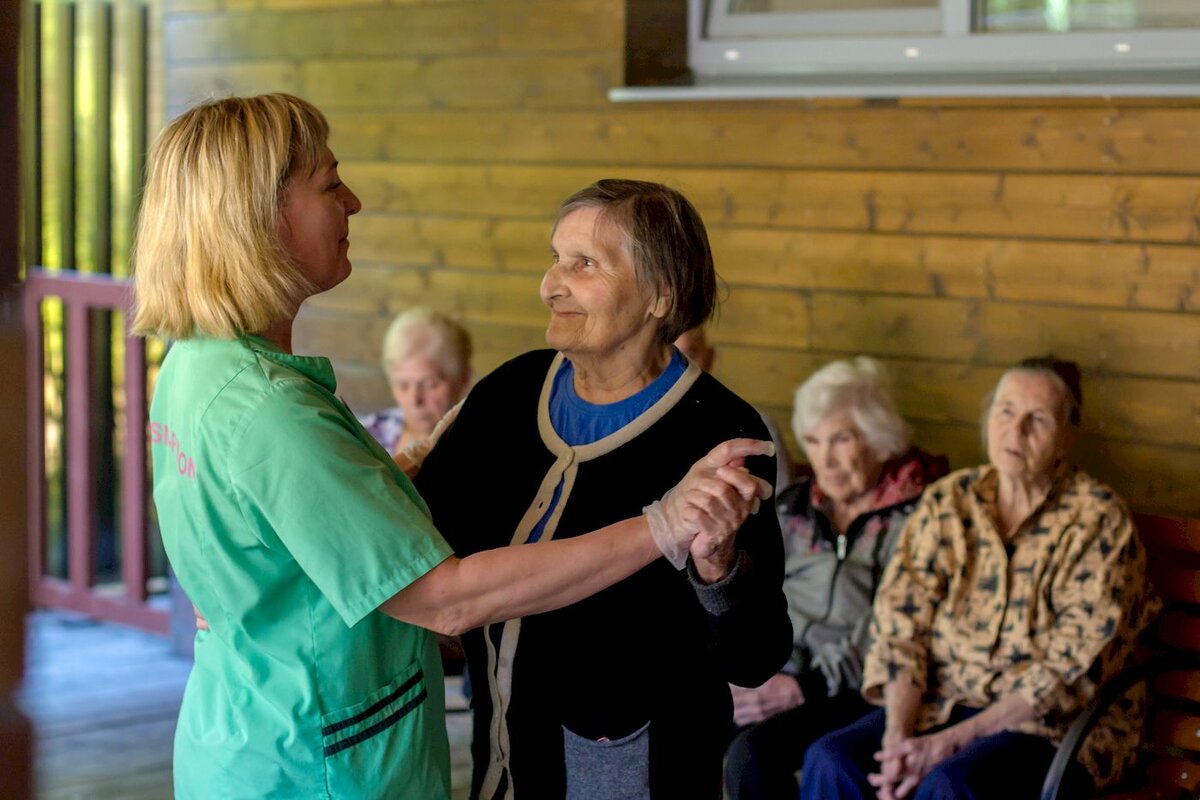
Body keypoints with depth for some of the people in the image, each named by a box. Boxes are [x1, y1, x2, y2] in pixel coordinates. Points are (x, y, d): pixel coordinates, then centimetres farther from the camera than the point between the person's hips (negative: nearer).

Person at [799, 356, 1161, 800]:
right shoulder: (946, 501, 8)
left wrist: (955, 740, -18)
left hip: (1053, 723, -4)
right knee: (830, 760, -24)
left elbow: (1072, 667, -12)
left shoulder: (1099, 521, -5)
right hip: (941, 702, 4)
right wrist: (897, 734, -16)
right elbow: (900, 624, 1)